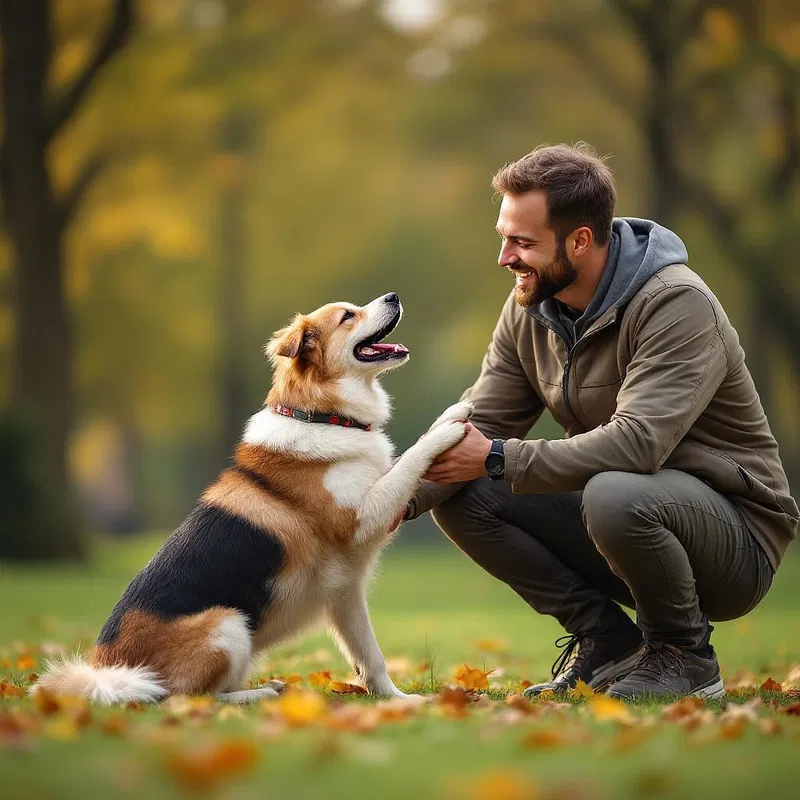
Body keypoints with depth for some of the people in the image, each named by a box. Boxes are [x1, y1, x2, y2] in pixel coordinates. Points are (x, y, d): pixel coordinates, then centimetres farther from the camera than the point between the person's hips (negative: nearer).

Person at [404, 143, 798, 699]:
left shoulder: (677, 305, -23)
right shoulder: (530, 310, 2)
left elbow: (637, 442, -34)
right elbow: (477, 426, 0)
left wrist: (498, 460, -31)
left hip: (738, 536, -7)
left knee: (614, 496, -39)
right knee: (459, 497, -8)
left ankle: (683, 654, -11)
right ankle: (608, 640, 1)